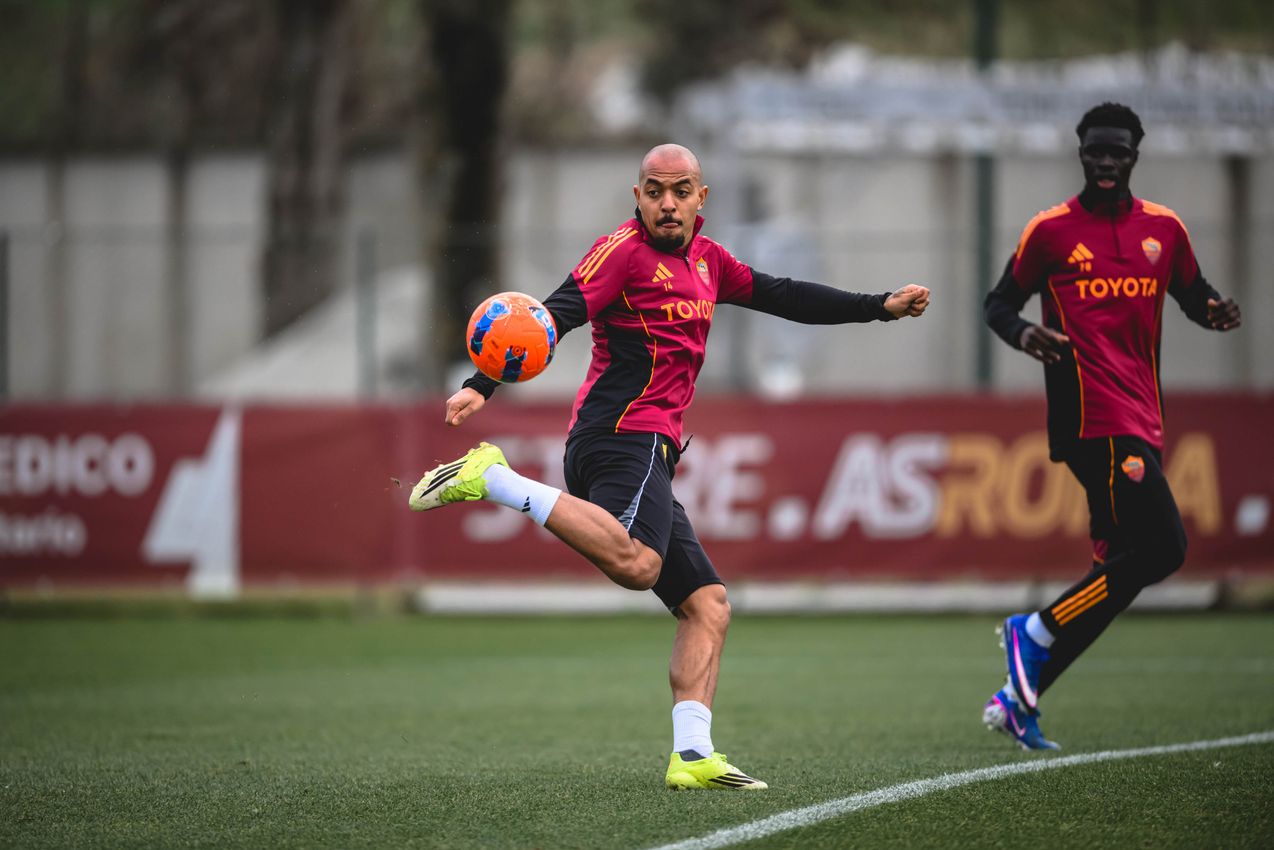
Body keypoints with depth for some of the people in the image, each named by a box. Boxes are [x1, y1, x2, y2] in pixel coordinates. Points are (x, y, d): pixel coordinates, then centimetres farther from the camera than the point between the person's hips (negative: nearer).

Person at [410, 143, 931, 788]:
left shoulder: (705, 260, 24)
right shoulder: (625, 250, -3)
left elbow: (782, 297, 34)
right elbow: (560, 313, -15)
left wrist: (879, 307, 33)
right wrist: (482, 386, -28)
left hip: (650, 456, 9)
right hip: (624, 435, -9)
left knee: (707, 605, 7)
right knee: (636, 563, -36)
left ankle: (692, 757, 2)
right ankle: (490, 478, -28)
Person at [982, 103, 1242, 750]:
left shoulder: (1163, 228, 13)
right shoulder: (1051, 230, 0)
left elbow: (1192, 294, 23)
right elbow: (999, 302, 7)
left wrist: (1212, 311, -1)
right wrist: (1022, 333, -15)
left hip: (1142, 423, 7)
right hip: (1095, 420, -7)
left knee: (1117, 572, 6)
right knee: (1162, 549, -19)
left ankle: (1017, 699, 13)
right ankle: (1035, 633, -5)